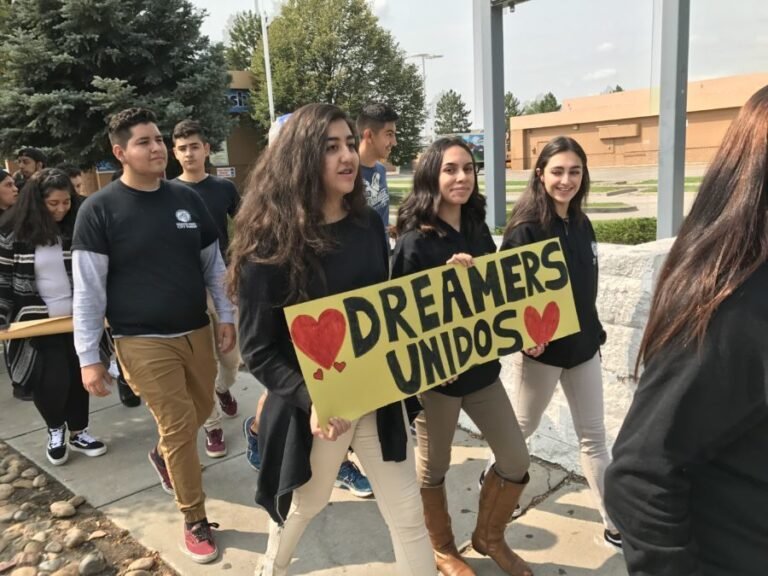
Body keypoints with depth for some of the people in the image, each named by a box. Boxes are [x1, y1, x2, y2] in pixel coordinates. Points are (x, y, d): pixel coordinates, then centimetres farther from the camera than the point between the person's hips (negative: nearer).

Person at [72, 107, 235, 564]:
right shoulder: (99, 210, -9)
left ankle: (162, 455, 51)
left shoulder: (187, 199, 3)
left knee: (201, 411, 18)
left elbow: (213, 264, 10)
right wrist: (88, 357, -10)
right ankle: (196, 521, 18)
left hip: (196, 331, 5)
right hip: (143, 341, -5)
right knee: (179, 426, -1)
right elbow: (88, 289, -9)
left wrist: (228, 316, 7)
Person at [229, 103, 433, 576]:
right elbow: (259, 350, -16)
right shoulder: (271, 242, -18)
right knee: (303, 502, 23)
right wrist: (310, 399, -30)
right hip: (313, 404, -3)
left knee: (408, 514, 10)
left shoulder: (369, 224, -2)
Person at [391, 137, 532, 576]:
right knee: (433, 466, 12)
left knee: (517, 461, 12)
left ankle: (489, 536, 38)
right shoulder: (414, 240, -15)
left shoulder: (478, 230, 4)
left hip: (481, 364, 7)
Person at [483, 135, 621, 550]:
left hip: (583, 344, 6)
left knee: (593, 435, 12)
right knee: (523, 426, 14)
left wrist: (595, 330, 17)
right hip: (541, 348, -6)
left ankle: (615, 525, 23)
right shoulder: (526, 229, -17)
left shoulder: (582, 224, 4)